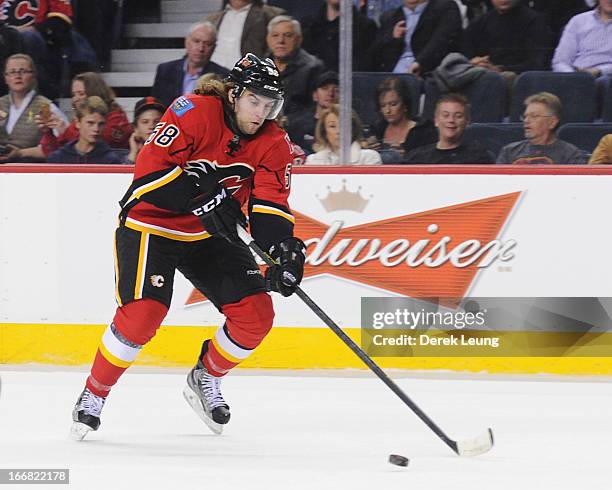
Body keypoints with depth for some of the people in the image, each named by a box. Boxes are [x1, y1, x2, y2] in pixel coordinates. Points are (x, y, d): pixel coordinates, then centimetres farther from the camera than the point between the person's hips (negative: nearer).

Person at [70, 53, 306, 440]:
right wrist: (202, 195, -36)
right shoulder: (193, 114, -22)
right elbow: (149, 174, -26)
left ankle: (205, 379, 21)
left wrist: (283, 248, -30)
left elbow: (270, 206, -11)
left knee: (257, 314, -6)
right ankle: (94, 395, -3)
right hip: (150, 223, -6)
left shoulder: (273, 144, -6)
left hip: (209, 235, 6)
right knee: (142, 314, -24)